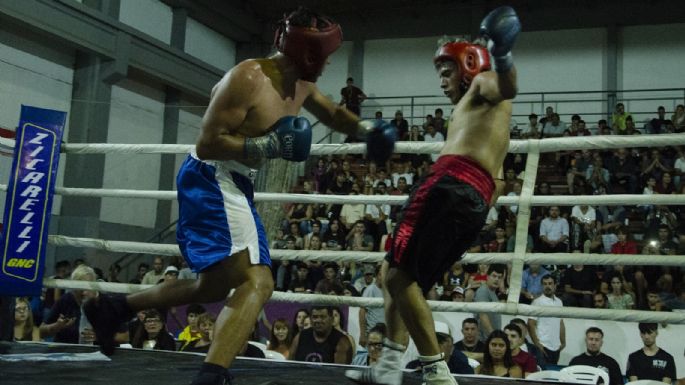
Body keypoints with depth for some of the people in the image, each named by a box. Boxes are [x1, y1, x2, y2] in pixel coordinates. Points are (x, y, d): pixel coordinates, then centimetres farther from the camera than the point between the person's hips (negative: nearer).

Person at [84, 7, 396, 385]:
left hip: (233, 184, 10)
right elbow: (207, 143, -20)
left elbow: (333, 113, 28)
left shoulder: (301, 86, 9)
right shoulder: (248, 78, -18)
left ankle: (113, 307, 34)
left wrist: (366, 129, 10)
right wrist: (269, 145, -25)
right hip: (211, 179, -10)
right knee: (257, 281, -25)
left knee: (215, 286, 20)